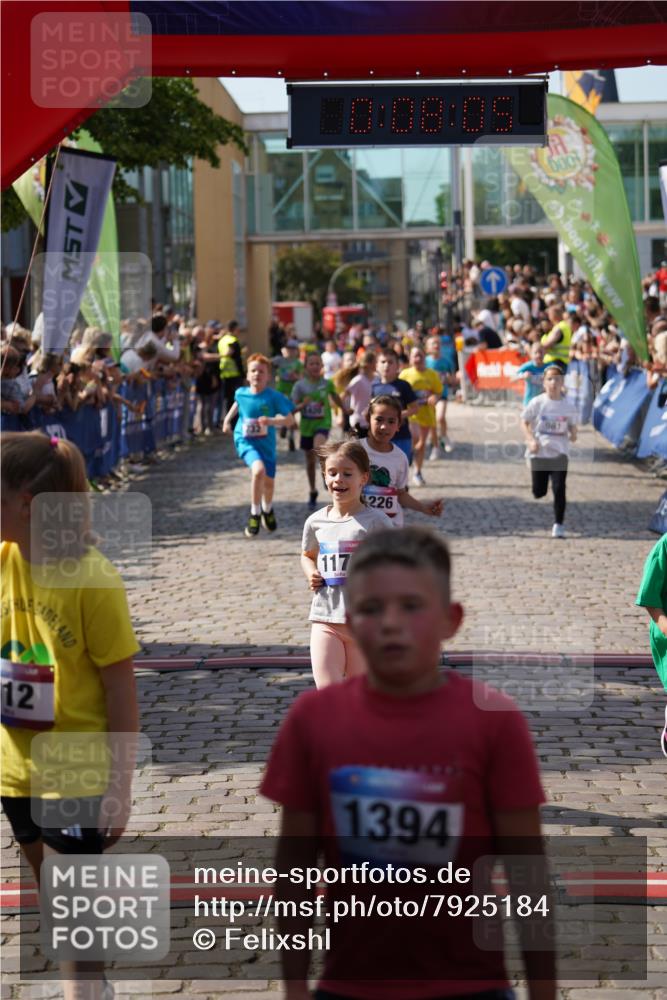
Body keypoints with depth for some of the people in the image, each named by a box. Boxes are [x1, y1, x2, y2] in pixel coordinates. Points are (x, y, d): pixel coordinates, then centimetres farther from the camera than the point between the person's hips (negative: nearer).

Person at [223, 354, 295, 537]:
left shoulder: (273, 397, -15)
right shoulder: (241, 393, -7)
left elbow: (290, 420, -18)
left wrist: (272, 421, -33)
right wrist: (227, 420, 17)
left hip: (266, 442, 1)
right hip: (245, 440, -1)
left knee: (269, 481, 14)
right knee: (258, 469, -29)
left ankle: (267, 509, 50)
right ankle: (254, 514, -13)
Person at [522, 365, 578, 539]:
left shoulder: (568, 406, -1)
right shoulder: (537, 403, -5)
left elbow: (572, 425, 11)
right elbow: (525, 423, 2)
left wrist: (573, 434, -12)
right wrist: (531, 440, -13)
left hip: (559, 453, 0)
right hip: (539, 453, 0)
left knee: (559, 489, -10)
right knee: (538, 492, 3)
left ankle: (558, 525, 0)